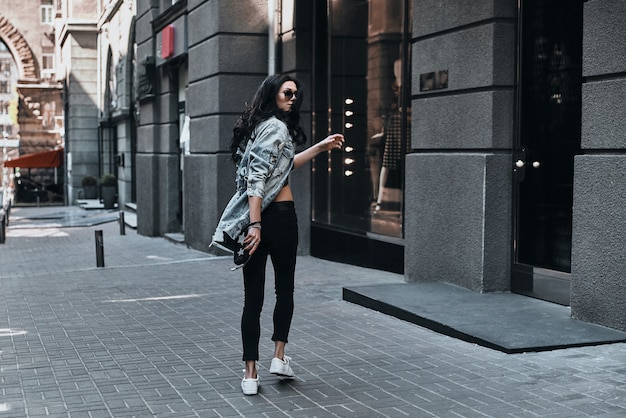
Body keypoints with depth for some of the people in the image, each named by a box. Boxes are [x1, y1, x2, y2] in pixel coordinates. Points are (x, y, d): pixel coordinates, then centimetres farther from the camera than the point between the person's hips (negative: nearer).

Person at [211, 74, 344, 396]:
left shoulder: (256, 125, 18)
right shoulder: (276, 127, -9)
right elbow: (258, 179, -20)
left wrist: (320, 147, 33)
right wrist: (255, 224, -25)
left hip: (256, 219, 7)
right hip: (278, 216, -7)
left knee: (253, 297, 5)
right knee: (284, 288, 14)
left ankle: (250, 374, 6)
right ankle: (279, 356, 16)